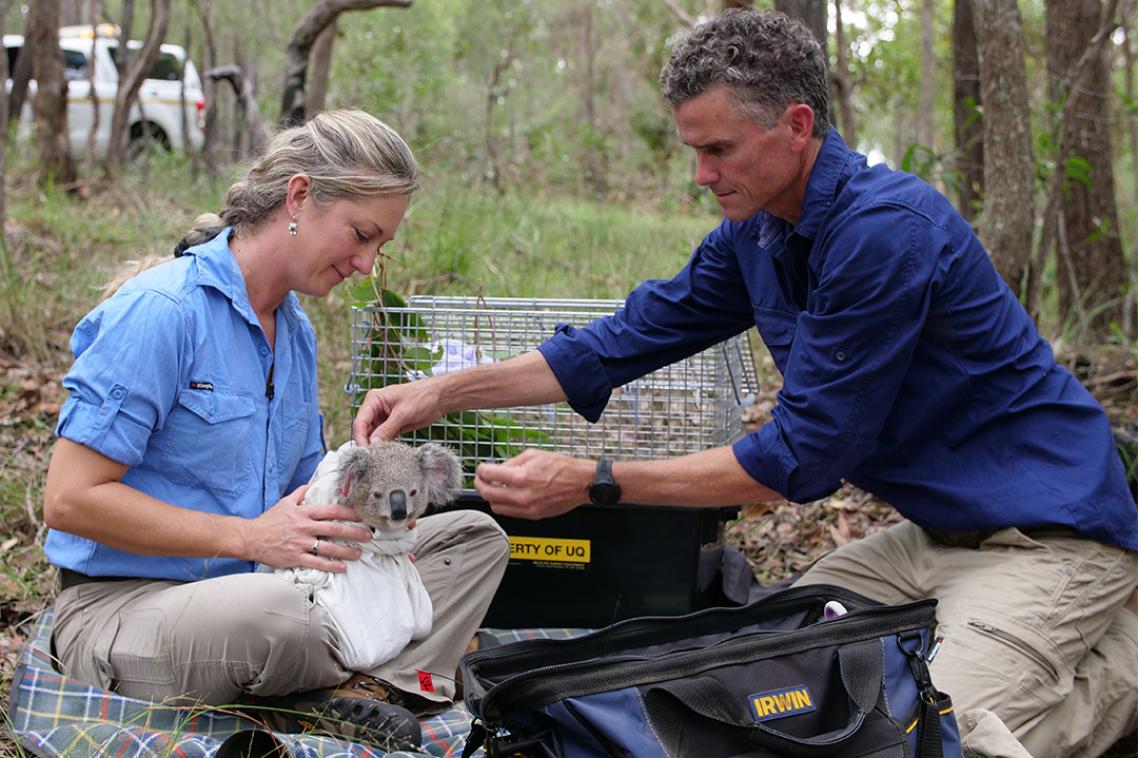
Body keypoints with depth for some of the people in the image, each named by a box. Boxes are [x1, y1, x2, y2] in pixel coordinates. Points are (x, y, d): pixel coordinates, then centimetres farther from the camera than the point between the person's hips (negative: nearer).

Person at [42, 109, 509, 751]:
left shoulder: (297, 330, 11)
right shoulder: (162, 311, -16)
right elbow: (71, 499, -20)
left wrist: (356, 502, -7)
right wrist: (249, 537, -23)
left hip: (254, 580, 8)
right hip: (123, 603, -8)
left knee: (475, 536, 0)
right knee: (274, 612, -41)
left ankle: (359, 692, -23)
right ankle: (378, 670, -7)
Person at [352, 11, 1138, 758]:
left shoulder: (885, 229, -25)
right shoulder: (754, 232, 4)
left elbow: (799, 457, -23)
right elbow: (635, 336, 11)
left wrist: (593, 483, -21)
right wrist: (445, 392, 1)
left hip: (1044, 530, -9)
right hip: (937, 529, 9)